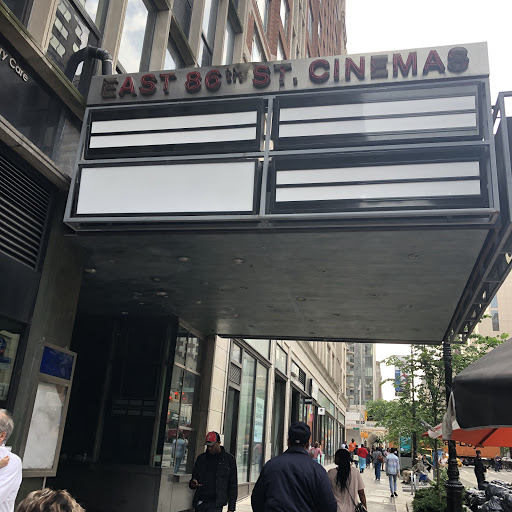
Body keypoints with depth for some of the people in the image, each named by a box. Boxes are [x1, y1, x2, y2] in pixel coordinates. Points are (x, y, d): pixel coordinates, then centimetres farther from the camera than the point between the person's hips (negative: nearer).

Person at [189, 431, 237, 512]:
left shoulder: (229, 459, 0)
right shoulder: (201, 458, 10)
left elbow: (233, 485, 2)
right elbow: (194, 477, 19)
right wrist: (192, 483, -6)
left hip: (216, 505, -4)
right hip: (200, 503, 4)